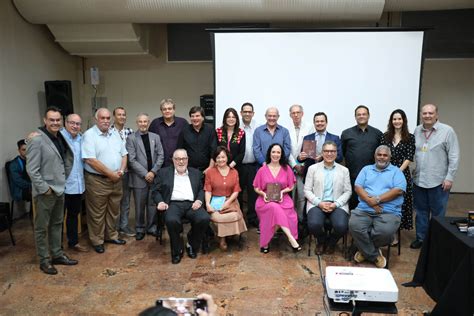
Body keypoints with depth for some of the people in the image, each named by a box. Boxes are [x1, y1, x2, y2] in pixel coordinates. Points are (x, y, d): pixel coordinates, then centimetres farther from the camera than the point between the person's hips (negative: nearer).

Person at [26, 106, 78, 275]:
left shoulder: (60, 138, 7)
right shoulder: (37, 141, -16)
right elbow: (32, 170, -18)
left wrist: (63, 181, 8)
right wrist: (44, 188, -17)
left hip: (60, 189, 8)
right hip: (45, 192, -8)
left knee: (57, 224, 18)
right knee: (42, 227, 7)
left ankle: (57, 254, 31)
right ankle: (44, 260, 18)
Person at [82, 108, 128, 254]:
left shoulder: (115, 134, 10)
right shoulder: (89, 135, -11)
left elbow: (123, 154, 12)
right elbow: (90, 160, -19)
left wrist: (121, 171, -6)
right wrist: (110, 173, -16)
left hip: (116, 180, 6)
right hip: (97, 180, -6)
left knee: (113, 210, 16)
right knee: (97, 213, 5)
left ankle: (111, 235, 31)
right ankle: (97, 241, 18)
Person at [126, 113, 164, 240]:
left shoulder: (156, 137, 7)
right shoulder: (131, 138, -2)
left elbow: (161, 156, 4)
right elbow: (132, 160, -8)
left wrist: (153, 171, -7)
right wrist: (145, 174, -12)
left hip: (154, 176, 3)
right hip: (139, 178, -2)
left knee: (153, 204, 9)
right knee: (140, 206, 7)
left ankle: (151, 227, 23)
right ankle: (140, 229, 21)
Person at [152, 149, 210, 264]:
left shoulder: (196, 173, 22)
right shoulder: (163, 172, 15)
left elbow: (202, 189, 17)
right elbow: (155, 190, 11)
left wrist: (199, 200, -4)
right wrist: (160, 201, -8)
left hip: (191, 204, 2)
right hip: (173, 204, -2)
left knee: (204, 218, -28)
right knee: (171, 220, -36)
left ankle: (192, 245, -1)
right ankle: (177, 250, -10)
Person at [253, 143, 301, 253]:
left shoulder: (287, 169, 6)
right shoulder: (262, 170, 4)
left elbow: (291, 187, 10)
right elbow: (256, 188, 10)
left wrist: (282, 192, -10)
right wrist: (263, 194, -11)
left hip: (283, 199, 1)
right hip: (266, 200, -1)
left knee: (276, 213, -34)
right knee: (275, 208, -36)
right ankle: (291, 238, -36)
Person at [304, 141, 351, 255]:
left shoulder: (344, 170, 12)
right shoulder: (313, 168, 9)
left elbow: (348, 191, 7)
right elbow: (307, 190, 4)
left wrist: (336, 204, -10)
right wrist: (319, 203, -11)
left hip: (337, 205, 1)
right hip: (317, 204, 0)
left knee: (341, 226, -29)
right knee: (314, 224, -31)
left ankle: (331, 242, 9)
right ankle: (321, 241, 7)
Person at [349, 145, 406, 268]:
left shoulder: (396, 171, 14)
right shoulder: (366, 169, 20)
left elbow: (398, 190, -3)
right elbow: (358, 187, 7)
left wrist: (377, 199, -12)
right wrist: (369, 201, -12)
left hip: (389, 211, -2)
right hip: (364, 209, 2)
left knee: (385, 231, -32)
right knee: (354, 225, -28)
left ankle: (366, 250, 3)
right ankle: (374, 255, -4)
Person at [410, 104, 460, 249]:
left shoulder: (447, 131, -7)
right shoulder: (417, 131, 7)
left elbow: (454, 157, -7)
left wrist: (449, 177, -10)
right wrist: (411, 172, 5)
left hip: (438, 182, -4)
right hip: (418, 180, 4)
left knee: (438, 214, 6)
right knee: (421, 211, 14)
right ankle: (421, 237, 28)